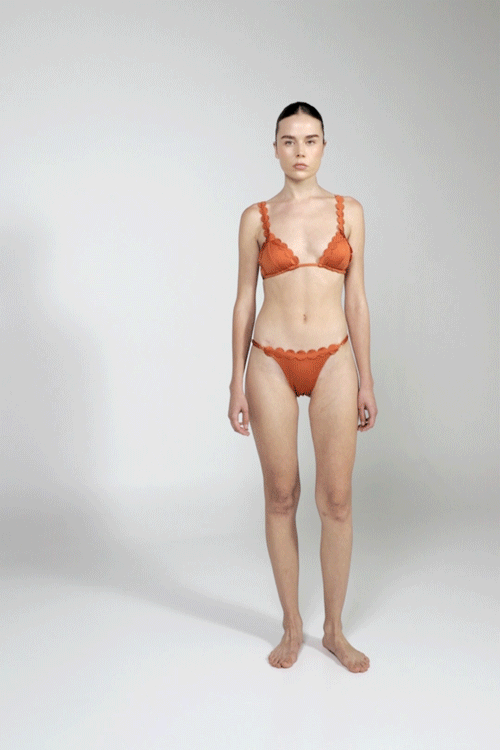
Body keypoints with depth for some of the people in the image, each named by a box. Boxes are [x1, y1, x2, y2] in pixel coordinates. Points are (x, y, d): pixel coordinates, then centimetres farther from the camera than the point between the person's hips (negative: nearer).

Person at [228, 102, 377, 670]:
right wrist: (237, 384, 1)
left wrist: (366, 379, 4)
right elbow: (244, 302, 5)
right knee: (281, 497, 6)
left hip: (333, 363, 1)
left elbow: (356, 300, 6)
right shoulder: (256, 218, 3)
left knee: (336, 500, 2)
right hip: (272, 365, 0)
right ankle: (292, 626, 23)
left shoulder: (348, 212, 6)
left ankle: (334, 629, 20)